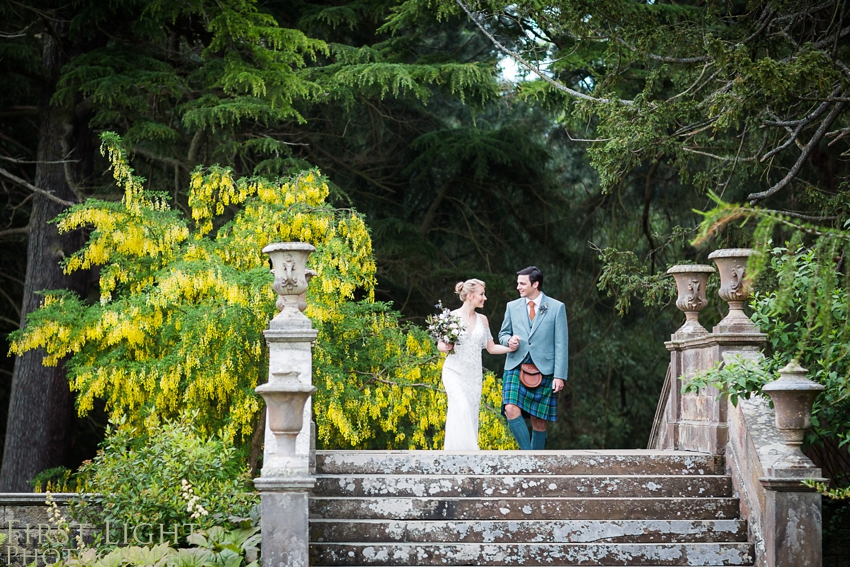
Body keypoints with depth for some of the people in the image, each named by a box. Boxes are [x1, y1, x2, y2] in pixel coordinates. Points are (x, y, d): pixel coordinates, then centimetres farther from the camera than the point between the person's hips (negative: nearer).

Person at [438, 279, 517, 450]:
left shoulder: (482, 319, 9)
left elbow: (491, 347, 12)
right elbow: (440, 345, 4)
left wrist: (510, 347, -4)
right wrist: (445, 347, -18)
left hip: (474, 374, 4)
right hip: (454, 372, -4)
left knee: (471, 416, 1)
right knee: (462, 409, -25)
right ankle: (459, 451, -23)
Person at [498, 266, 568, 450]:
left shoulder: (557, 307, 2)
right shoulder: (512, 307, 11)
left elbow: (561, 344, -1)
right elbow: (503, 333, 22)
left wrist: (560, 375, -7)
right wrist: (508, 340, -4)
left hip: (543, 370, -2)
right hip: (516, 367, 2)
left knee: (539, 421, 2)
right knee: (511, 410, -21)